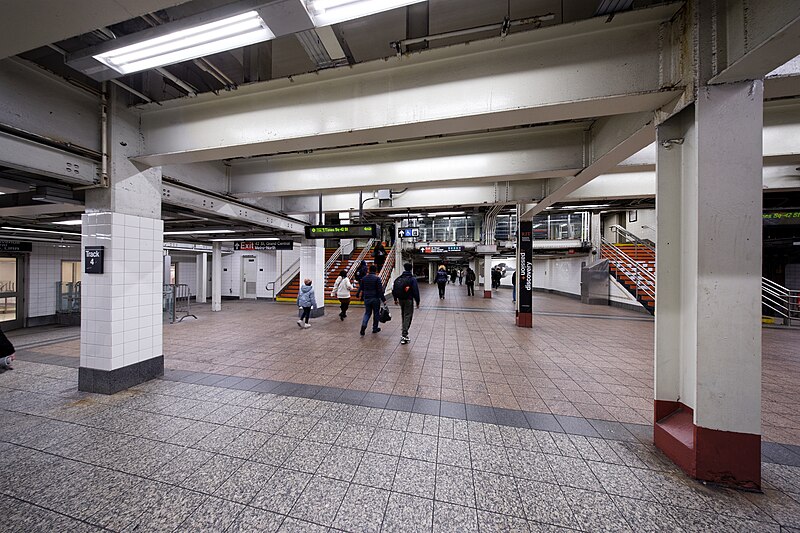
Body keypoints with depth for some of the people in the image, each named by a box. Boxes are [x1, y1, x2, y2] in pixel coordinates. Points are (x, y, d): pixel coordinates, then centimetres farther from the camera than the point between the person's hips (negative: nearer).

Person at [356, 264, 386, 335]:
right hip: (375, 299, -4)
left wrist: (357, 295, 31)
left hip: (366, 299, 4)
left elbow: (360, 288, 13)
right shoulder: (377, 278, -11)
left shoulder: (364, 278, 4)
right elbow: (380, 290, -14)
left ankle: (363, 325, -9)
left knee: (367, 313, 14)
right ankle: (375, 328, 18)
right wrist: (383, 299, -11)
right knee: (376, 313, 10)